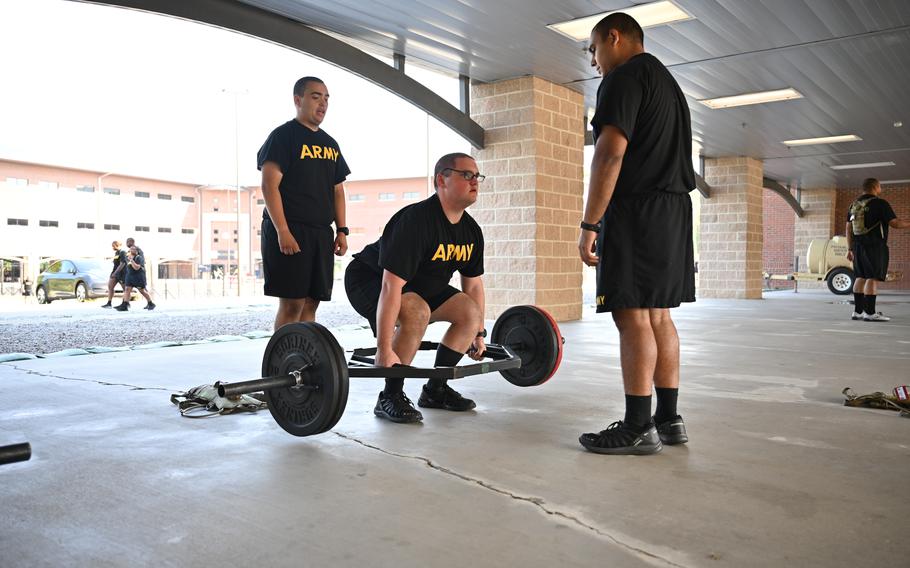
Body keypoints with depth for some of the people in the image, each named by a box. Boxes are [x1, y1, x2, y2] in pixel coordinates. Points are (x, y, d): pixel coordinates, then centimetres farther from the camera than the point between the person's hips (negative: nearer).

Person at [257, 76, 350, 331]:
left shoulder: (330, 144, 18)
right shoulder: (283, 135, -4)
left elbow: (337, 190, 20)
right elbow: (269, 185, -12)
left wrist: (341, 230, 10)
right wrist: (282, 231, -20)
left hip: (321, 233, 7)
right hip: (289, 232, -7)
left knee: (310, 302, 8)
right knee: (292, 303, -8)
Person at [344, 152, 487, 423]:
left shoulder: (471, 230, -5)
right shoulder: (415, 221, -32)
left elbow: (473, 283, 7)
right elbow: (391, 286, -37)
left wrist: (479, 334, 9)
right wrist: (384, 350, -38)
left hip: (420, 284, 8)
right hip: (369, 279, -8)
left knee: (470, 311, -5)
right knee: (417, 312, -35)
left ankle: (435, 390, 6)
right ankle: (390, 398, -19)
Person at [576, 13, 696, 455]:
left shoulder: (624, 76, -6)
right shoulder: (667, 82, 26)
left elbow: (611, 153, -18)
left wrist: (590, 224, -18)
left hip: (637, 210, -10)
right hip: (674, 209, 10)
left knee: (633, 316, -9)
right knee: (658, 315, 10)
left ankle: (639, 428, -5)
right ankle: (668, 419, 14)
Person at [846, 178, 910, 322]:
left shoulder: (854, 205, 13)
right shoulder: (880, 203, -9)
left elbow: (848, 228, 13)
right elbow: (895, 223, -12)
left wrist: (850, 249, 15)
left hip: (858, 246, 7)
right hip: (875, 245, -7)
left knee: (861, 277, 10)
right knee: (873, 278, -8)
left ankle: (857, 311, 9)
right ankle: (870, 313, -11)